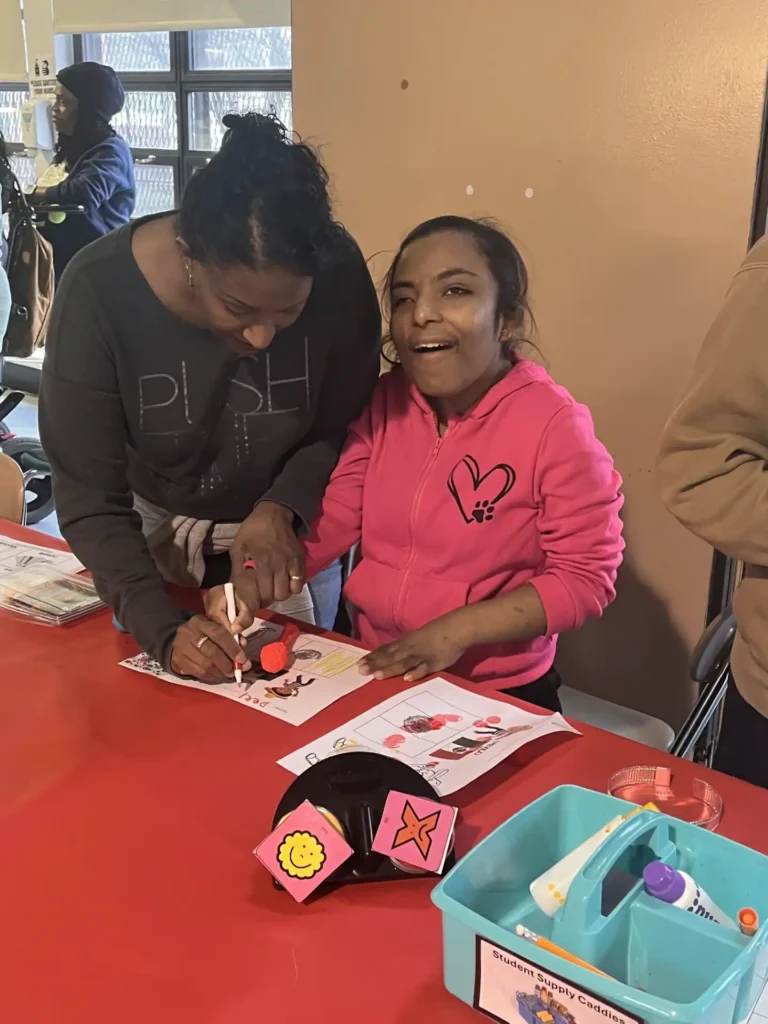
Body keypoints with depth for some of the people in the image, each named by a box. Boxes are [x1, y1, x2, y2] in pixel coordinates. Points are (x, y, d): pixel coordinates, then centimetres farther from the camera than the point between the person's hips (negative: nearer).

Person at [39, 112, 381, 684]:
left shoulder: (339, 273, -27)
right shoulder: (99, 290, -29)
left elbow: (341, 428, -11)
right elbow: (88, 502, -25)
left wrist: (282, 508, -28)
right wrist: (163, 630, -37)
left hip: (290, 528, 1)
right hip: (154, 530, 0)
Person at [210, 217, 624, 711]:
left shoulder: (555, 424, -16)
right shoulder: (385, 401, 0)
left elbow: (586, 575, -13)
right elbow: (329, 520, 2)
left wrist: (459, 629, -22)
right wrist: (249, 586, -15)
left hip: (494, 696, -3)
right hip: (373, 671, 4)